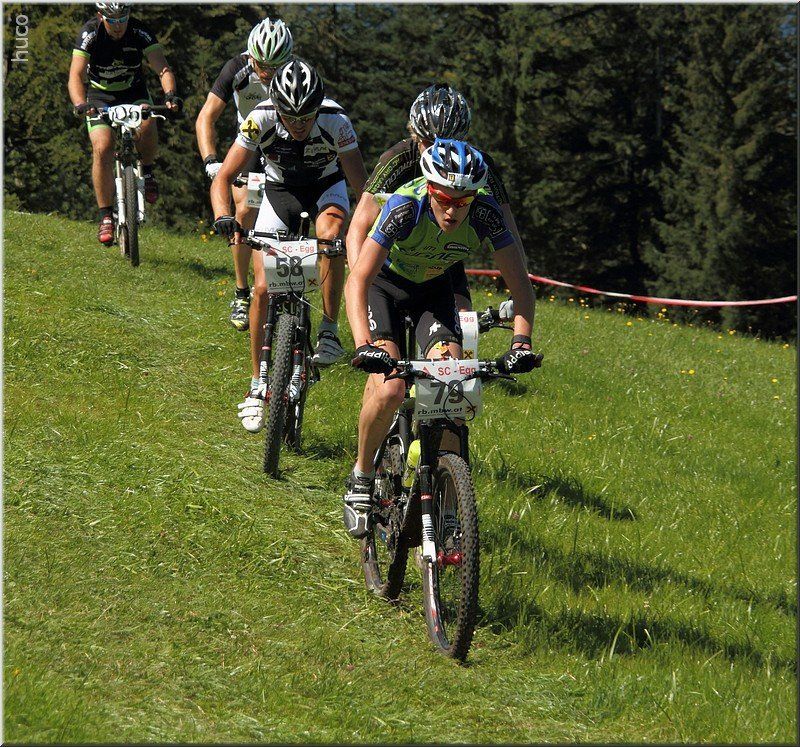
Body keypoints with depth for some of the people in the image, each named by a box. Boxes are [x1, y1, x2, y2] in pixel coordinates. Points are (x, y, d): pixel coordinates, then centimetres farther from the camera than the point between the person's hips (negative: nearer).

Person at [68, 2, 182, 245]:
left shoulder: (140, 32, -22)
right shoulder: (90, 33, -24)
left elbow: (162, 68, -31)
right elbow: (76, 75, -33)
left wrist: (171, 94, -52)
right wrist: (80, 105, -53)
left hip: (134, 92, 0)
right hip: (100, 95, 0)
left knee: (147, 126, -31)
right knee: (102, 148, -22)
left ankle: (147, 171, 0)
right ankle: (105, 216, -12)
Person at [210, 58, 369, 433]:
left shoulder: (335, 121, -31)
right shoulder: (261, 119, -29)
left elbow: (361, 186, -29)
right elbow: (223, 178, -25)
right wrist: (223, 217, -44)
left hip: (326, 187, -1)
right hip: (280, 189, 1)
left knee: (330, 232, -36)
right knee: (263, 287, -11)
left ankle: (329, 332, -21)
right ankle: (257, 387, 3)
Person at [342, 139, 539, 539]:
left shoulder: (486, 213, -28)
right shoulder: (405, 206, -36)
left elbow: (519, 283, -23)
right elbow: (357, 280, -39)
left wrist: (521, 342, -39)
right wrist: (364, 346, -53)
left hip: (433, 289, 3)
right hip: (384, 285, -3)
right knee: (389, 389, -23)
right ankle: (360, 478, 1)